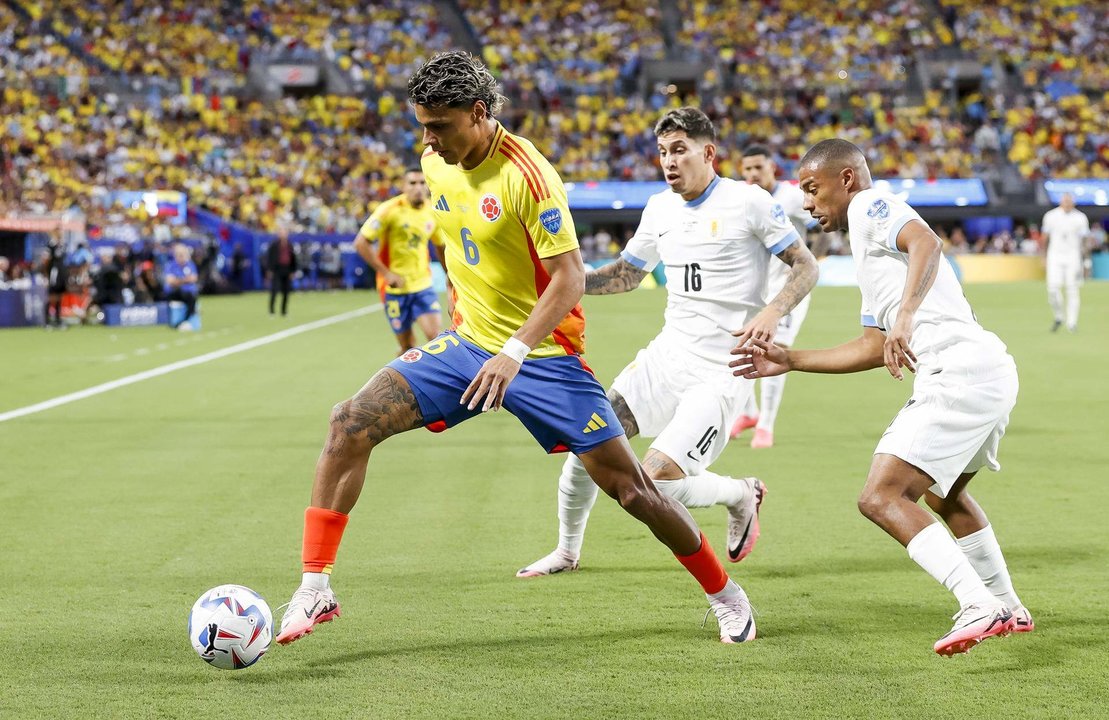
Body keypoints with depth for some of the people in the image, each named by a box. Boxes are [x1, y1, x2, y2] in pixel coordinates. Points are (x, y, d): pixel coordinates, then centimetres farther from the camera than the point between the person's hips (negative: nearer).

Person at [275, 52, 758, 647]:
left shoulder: (525, 173, -21)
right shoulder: (435, 164, 1)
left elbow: (570, 278, -23)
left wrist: (514, 353, -32)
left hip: (542, 351, -6)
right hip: (466, 344, 6)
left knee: (629, 487, -3)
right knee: (350, 424, -13)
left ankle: (724, 594, 20)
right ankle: (315, 588, -9)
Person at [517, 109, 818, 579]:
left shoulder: (749, 202, -10)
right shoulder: (659, 209, 8)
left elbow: (805, 266, -5)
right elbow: (627, 273, 22)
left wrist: (773, 312, -23)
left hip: (720, 374, -6)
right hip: (666, 355, 6)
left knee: (659, 482, -19)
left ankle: (742, 495, 12)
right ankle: (567, 551, 21)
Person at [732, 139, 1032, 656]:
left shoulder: (871, 206, 0)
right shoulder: (868, 242, 29)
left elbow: (925, 243, -22)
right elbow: (875, 347, 29)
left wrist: (905, 316, -35)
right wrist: (790, 360, 31)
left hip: (959, 370, -11)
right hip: (990, 369, 11)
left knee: (881, 499, -14)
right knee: (943, 494, 31)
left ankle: (979, 608, -23)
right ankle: (1009, 609, 37)